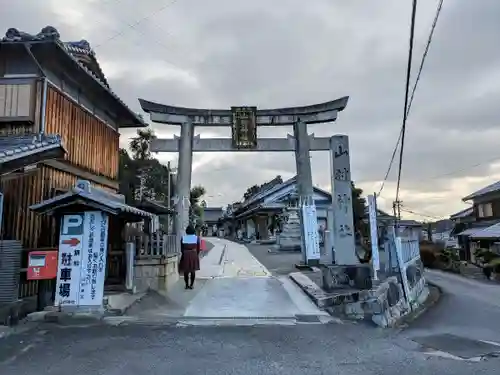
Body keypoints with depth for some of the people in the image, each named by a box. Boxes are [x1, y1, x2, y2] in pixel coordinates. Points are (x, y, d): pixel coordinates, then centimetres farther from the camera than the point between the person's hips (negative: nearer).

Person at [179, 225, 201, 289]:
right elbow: (198, 248, -1)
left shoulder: (183, 238, -3)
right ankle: (191, 285, 9)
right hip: (194, 255, 0)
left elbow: (181, 248, 1)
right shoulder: (197, 238, -4)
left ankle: (187, 285, 10)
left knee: (186, 271, 10)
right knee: (193, 271, 8)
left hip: (185, 255, 0)